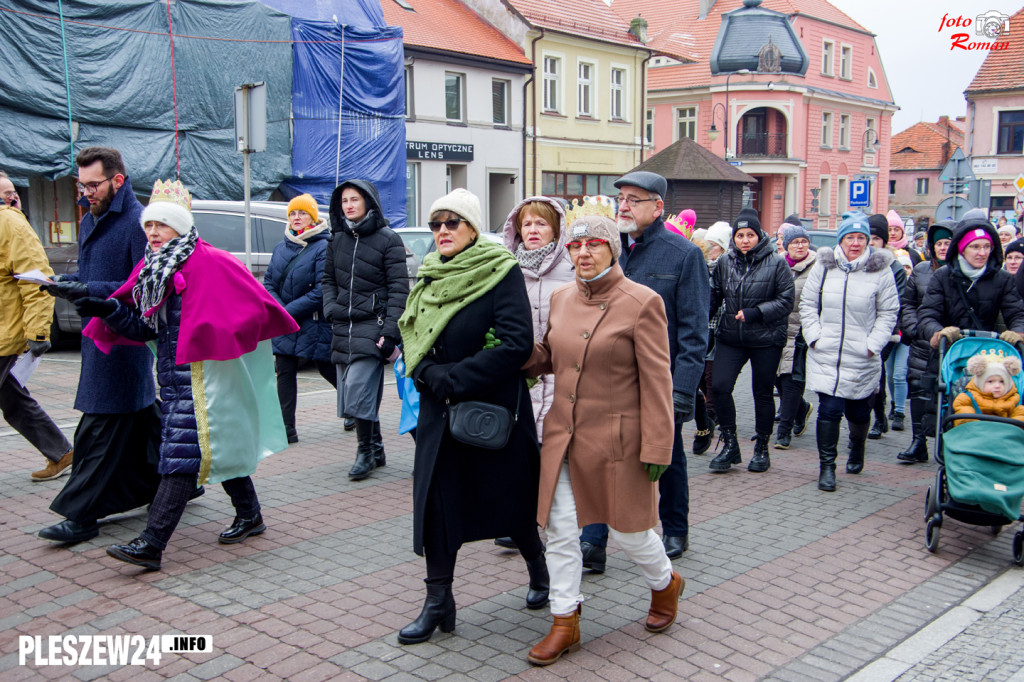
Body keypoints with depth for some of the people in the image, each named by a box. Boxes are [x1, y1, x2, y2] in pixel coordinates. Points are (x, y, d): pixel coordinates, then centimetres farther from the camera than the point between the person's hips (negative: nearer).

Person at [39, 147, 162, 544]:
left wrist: (88, 291, -25)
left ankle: (81, 515, 0)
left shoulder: (137, 222, -14)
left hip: (124, 339, -9)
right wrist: (68, 282, 0)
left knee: (100, 427, -6)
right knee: (141, 414, 16)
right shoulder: (90, 221, 15)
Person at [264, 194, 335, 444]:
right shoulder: (281, 247, 11)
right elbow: (268, 282, 10)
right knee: (284, 374, 2)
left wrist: (289, 311, -17)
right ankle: (287, 430, 7)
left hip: (315, 324, -6)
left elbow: (322, 291, -17)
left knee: (329, 371, 8)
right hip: (285, 327, 6)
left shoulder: (323, 248, -11)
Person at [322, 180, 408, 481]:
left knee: (358, 388, -15)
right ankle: (376, 450, 20)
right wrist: (331, 309, 3)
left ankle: (365, 451, -1)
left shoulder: (388, 240, -3)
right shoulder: (337, 240, 14)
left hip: (372, 325, -6)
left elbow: (399, 289, -7)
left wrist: (390, 332, -14)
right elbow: (328, 280, 22)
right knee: (357, 391, 7)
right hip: (343, 329, 6)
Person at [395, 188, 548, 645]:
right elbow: (411, 339, 6)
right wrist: (432, 376, -13)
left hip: (495, 408, -5)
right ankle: (438, 603, 14)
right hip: (439, 411, 5)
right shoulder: (430, 277, 7)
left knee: (509, 501, 10)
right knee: (435, 501, 3)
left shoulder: (501, 272, -10)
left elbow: (516, 344, -19)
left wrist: (455, 379, -19)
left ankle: (539, 569, 37)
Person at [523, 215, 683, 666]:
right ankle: (565, 624, 20)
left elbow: (656, 381, -12)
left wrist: (656, 448, -14)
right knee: (560, 530, 5)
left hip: (616, 441, -5)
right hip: (563, 437, 5)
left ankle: (666, 584, 41)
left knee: (628, 531, 10)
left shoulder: (642, 303, -12)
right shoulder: (561, 298, 6)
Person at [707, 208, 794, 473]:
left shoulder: (776, 264, -4)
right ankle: (730, 445, 5)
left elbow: (786, 301, -7)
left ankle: (762, 448, 24)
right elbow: (714, 296, 14)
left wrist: (755, 313, -18)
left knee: (762, 393, 7)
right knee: (719, 386, -10)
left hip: (766, 339, -2)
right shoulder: (725, 263, 6)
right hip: (730, 337, 3)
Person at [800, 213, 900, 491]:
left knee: (859, 413, 13)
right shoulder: (823, 267, 4)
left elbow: (888, 313, 2)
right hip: (825, 356, 0)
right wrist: (814, 336, -2)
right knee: (829, 410, -7)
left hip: (862, 360, 0)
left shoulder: (881, 271, -1)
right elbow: (807, 304, 9)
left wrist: (873, 344, -7)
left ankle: (856, 451, 43)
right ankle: (826, 466, 3)